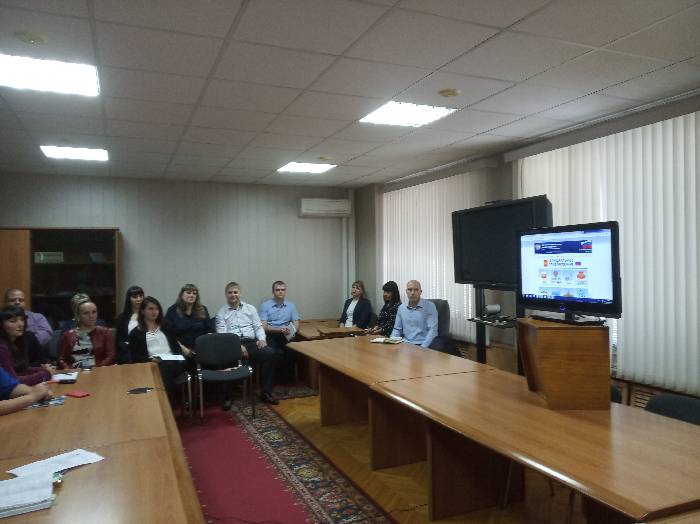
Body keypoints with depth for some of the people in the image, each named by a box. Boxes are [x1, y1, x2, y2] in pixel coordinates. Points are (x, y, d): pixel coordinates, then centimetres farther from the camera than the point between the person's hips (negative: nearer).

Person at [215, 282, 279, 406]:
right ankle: (228, 396, -20)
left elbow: (258, 327, 14)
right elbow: (222, 334, -1)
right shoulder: (221, 313, 10)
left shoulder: (250, 308, 18)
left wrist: (261, 339, -8)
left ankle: (266, 391, -15)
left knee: (270, 353, -26)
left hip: (251, 342, 2)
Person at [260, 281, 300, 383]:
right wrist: (279, 329, -19)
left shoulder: (291, 305, 15)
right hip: (271, 335, -2)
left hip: (286, 336, 3)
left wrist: (292, 331, -13)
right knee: (278, 353, -34)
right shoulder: (265, 305, 5)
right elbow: (263, 327, -3)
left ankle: (287, 375, -8)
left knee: (293, 350, -30)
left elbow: (296, 324, 11)